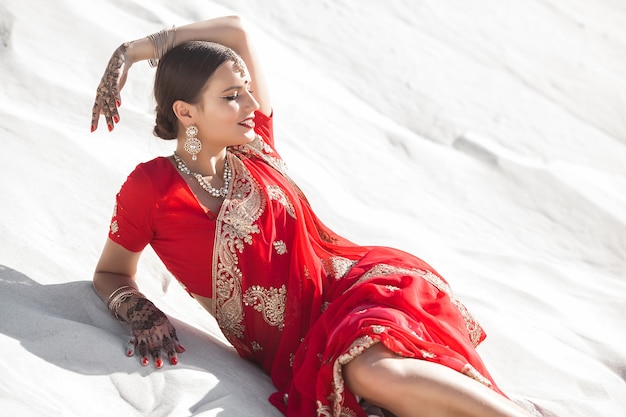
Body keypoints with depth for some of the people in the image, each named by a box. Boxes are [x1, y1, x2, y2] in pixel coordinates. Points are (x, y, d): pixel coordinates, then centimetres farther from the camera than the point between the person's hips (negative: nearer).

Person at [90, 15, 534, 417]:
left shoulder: (255, 147, 8)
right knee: (367, 373, -35)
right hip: (296, 353, -1)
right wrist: (144, 315, -8)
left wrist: (131, 51, 12)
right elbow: (110, 274, 14)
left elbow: (236, 30, 14)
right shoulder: (149, 189, -1)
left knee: (374, 369, -36)